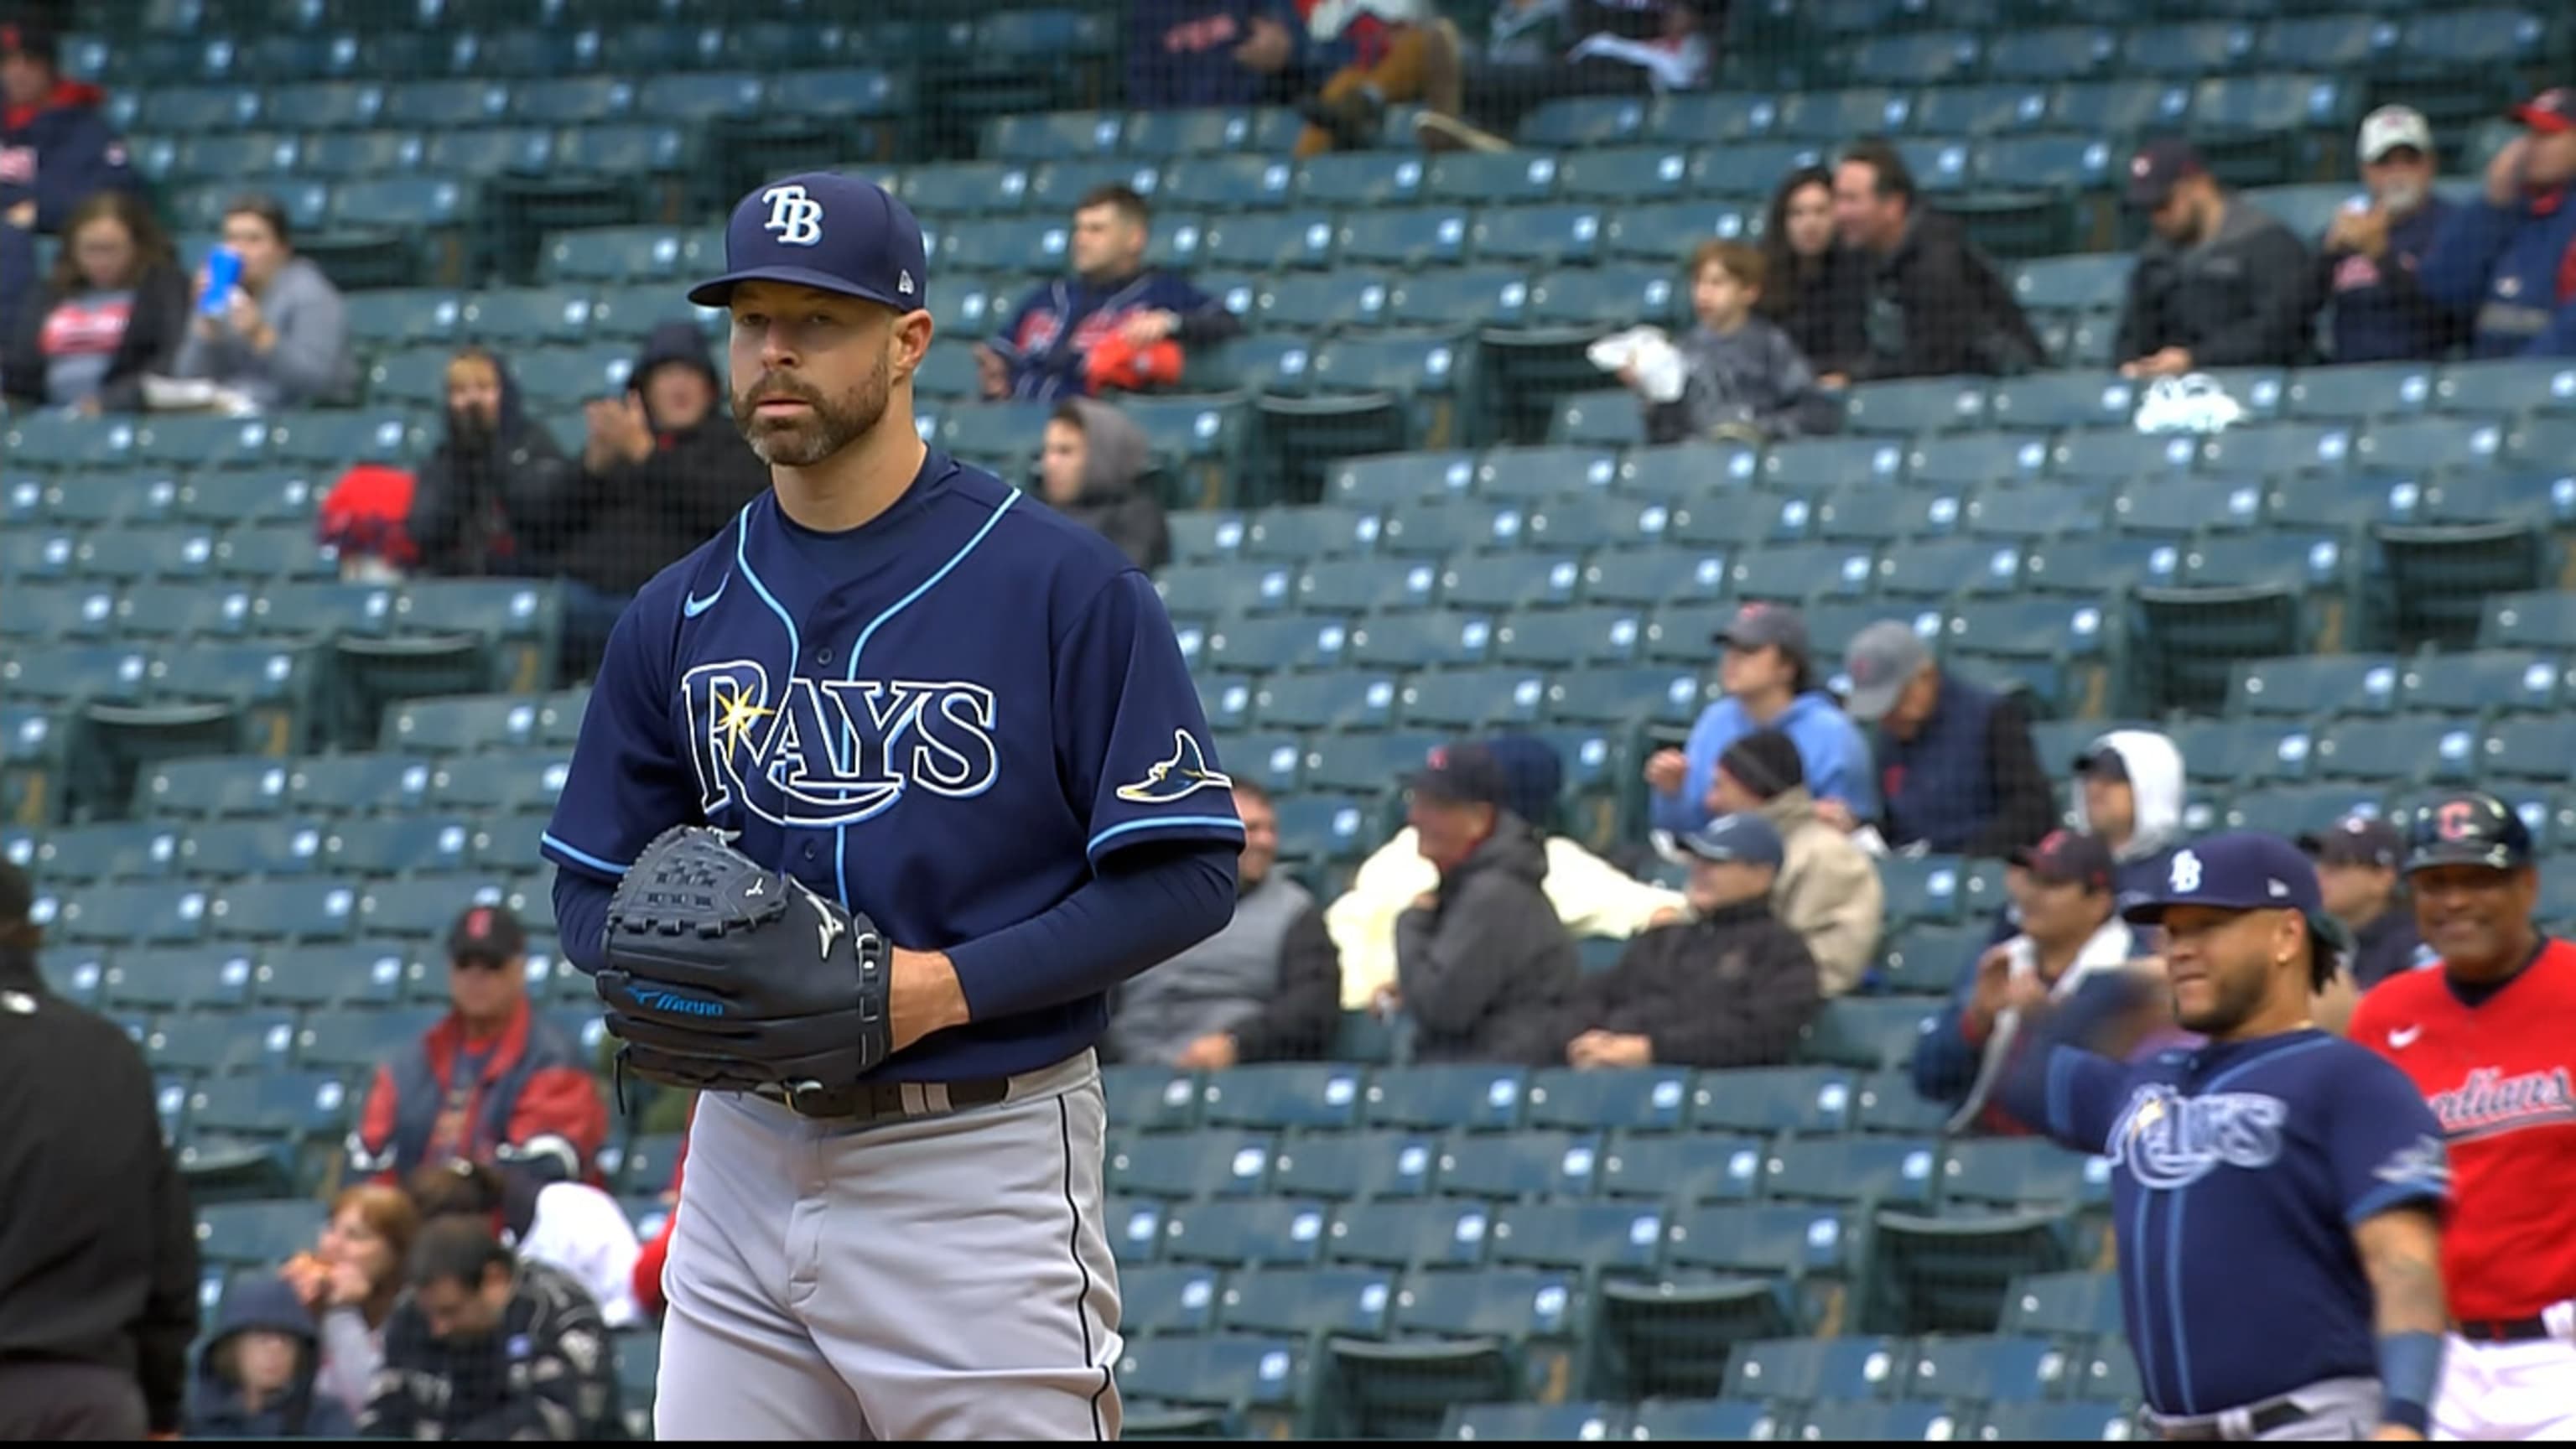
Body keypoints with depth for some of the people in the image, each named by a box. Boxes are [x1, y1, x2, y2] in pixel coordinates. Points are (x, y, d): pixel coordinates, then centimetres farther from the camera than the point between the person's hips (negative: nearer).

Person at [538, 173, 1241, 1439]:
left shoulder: (1062, 584, -6)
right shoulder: (683, 617, 9)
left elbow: (1184, 878, -8)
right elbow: (592, 894, 16)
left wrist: (951, 985, -18)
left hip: (982, 1176, -5)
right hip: (750, 1160, 5)